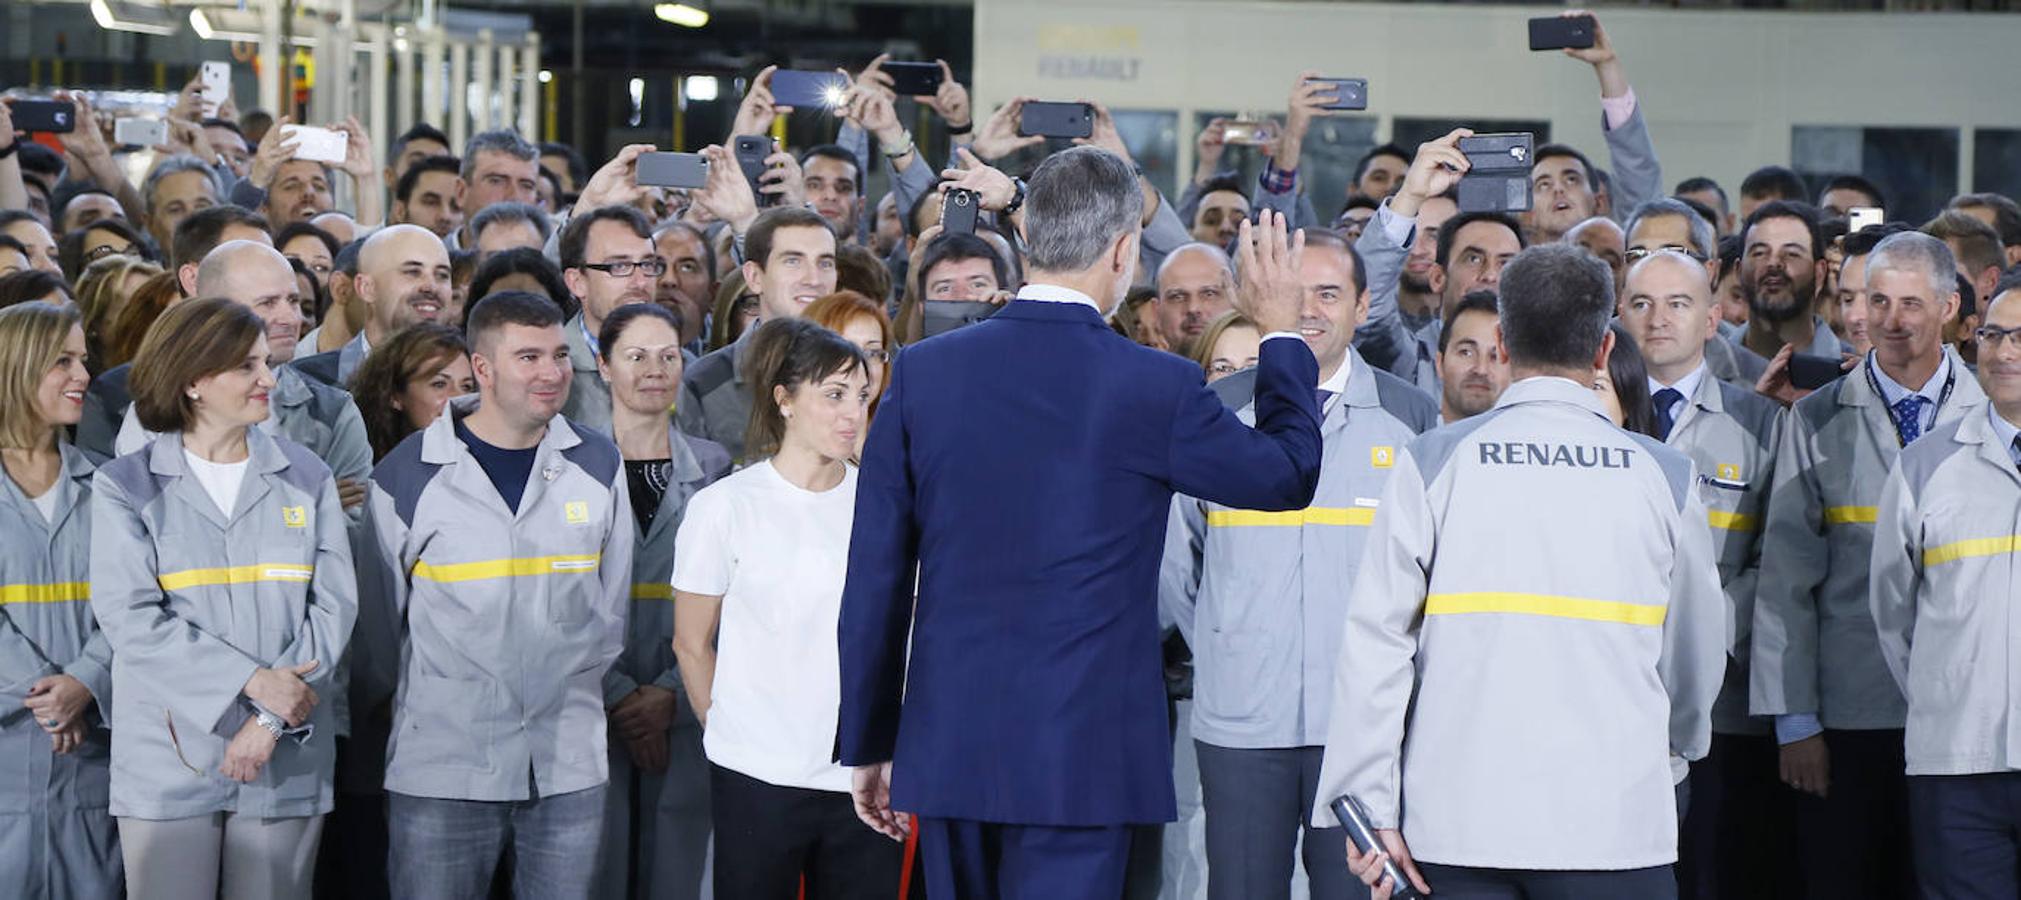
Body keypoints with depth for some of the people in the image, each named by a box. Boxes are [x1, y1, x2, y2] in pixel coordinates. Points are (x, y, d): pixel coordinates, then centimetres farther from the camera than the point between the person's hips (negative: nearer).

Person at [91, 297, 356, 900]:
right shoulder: (126, 487, 1)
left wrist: (273, 717, -12)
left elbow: (334, 605, 0)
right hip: (169, 758, -2)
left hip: (286, 757, 2)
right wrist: (253, 682, -16)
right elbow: (129, 617, -9)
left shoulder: (305, 477, 8)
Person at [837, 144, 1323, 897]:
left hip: (948, 749, 4)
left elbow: (874, 581, 3)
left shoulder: (924, 371, 0)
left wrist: (869, 745, 12)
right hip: (1078, 751, -4)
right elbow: (1289, 474, 9)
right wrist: (1280, 333, 22)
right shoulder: (1154, 387, -9)